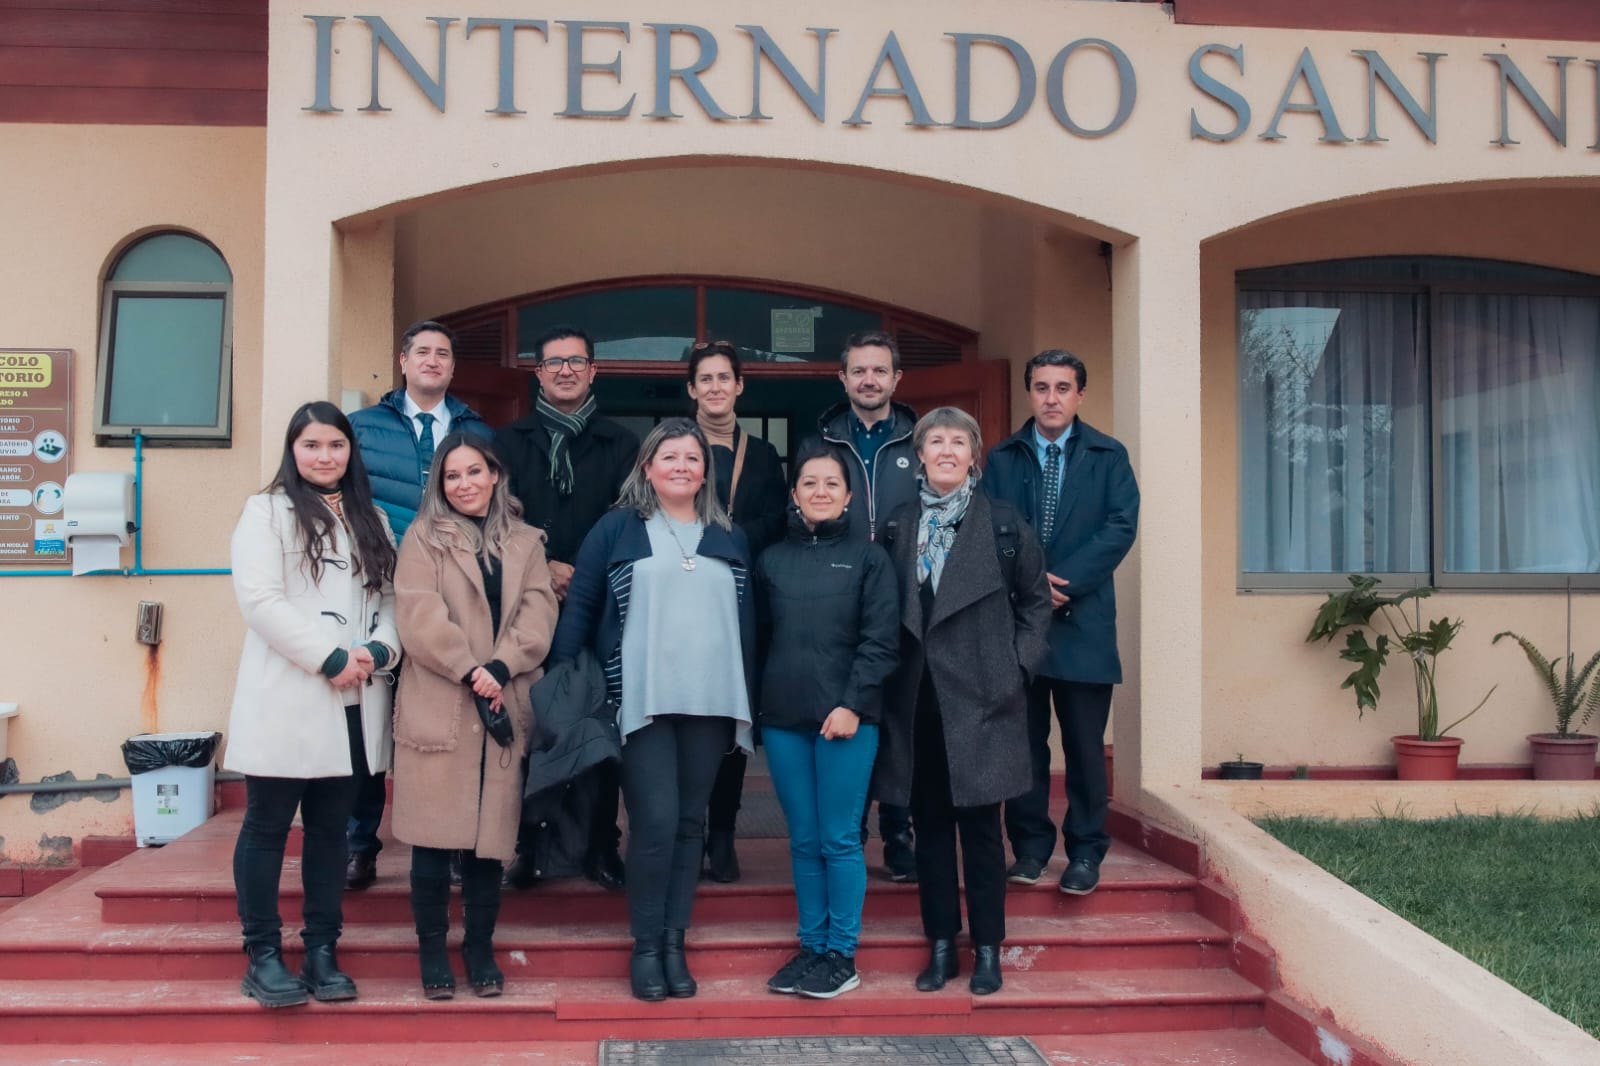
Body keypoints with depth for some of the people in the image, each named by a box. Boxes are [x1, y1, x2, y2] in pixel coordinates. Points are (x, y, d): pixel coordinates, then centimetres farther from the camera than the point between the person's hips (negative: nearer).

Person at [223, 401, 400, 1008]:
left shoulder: (371, 520, 16)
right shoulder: (267, 512, 1)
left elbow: (391, 598, 11)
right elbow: (259, 599, -11)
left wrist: (378, 651, -9)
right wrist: (330, 657, -15)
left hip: (353, 703, 5)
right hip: (285, 700, -4)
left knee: (331, 830, 9)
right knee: (267, 827, 2)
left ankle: (321, 951, 16)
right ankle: (262, 955, 10)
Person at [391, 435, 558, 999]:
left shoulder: (526, 542, 15)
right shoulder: (423, 538, 7)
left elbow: (539, 612, 3)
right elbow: (419, 614, -6)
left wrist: (500, 668, -12)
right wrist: (470, 671, -14)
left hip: (503, 707, 2)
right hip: (437, 708, -2)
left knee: (490, 832, 4)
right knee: (434, 833, -2)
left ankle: (480, 948, 16)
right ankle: (432, 950, 9)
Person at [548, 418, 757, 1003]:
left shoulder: (729, 537, 14)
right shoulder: (617, 529, 4)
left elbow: (746, 622, 15)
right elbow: (579, 606, 2)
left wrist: (747, 697, 9)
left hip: (711, 703, 4)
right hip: (643, 701, -3)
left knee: (690, 822, 7)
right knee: (655, 821, -9)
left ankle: (674, 943, 17)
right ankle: (645, 947, 7)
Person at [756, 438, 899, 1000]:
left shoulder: (867, 557, 3)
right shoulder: (771, 560, 12)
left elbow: (881, 641, -3)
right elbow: (759, 638, 13)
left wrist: (852, 705, -12)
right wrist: (755, 705, 4)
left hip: (846, 716, -3)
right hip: (782, 719, 3)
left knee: (840, 839, -1)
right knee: (803, 840, 9)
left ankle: (841, 955, 9)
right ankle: (811, 948, 18)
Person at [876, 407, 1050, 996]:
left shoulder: (1002, 521, 2)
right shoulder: (898, 525, 8)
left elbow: (1036, 599, 7)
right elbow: (887, 611, 11)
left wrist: (1018, 664, -1)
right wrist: (893, 675, 2)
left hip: (981, 699, -2)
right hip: (918, 699, 3)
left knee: (980, 825, 2)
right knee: (930, 825, 8)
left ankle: (987, 949, 13)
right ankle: (940, 946, 19)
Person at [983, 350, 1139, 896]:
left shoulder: (1108, 456, 5)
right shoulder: (1002, 458, 9)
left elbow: (1121, 527, -5)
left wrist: (1063, 585, -14)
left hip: (1083, 620, -1)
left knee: (1085, 744, 3)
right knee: (1023, 741, 6)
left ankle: (1085, 851, 14)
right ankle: (1029, 845, 16)